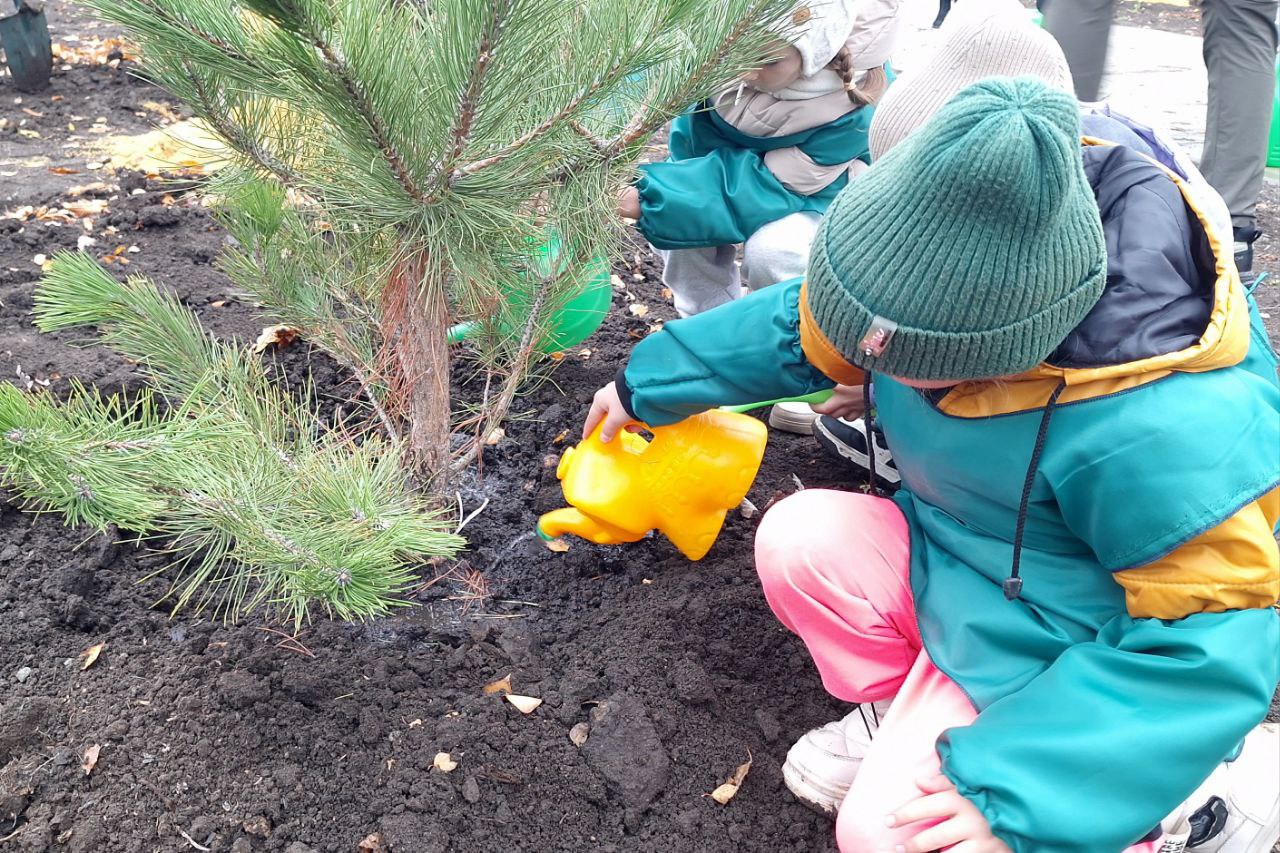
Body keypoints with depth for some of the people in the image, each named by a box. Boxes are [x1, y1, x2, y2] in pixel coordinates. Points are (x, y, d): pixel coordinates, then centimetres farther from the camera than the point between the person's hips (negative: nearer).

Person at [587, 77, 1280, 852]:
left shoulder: (1165, 433, -39)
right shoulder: (953, 277, -18)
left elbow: (1211, 637, -28)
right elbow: (808, 329, 0)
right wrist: (647, 382, 11)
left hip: (1065, 668, -6)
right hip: (956, 560, 7)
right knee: (799, 539, -12)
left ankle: (1196, 791, 2)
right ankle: (899, 710, 9)